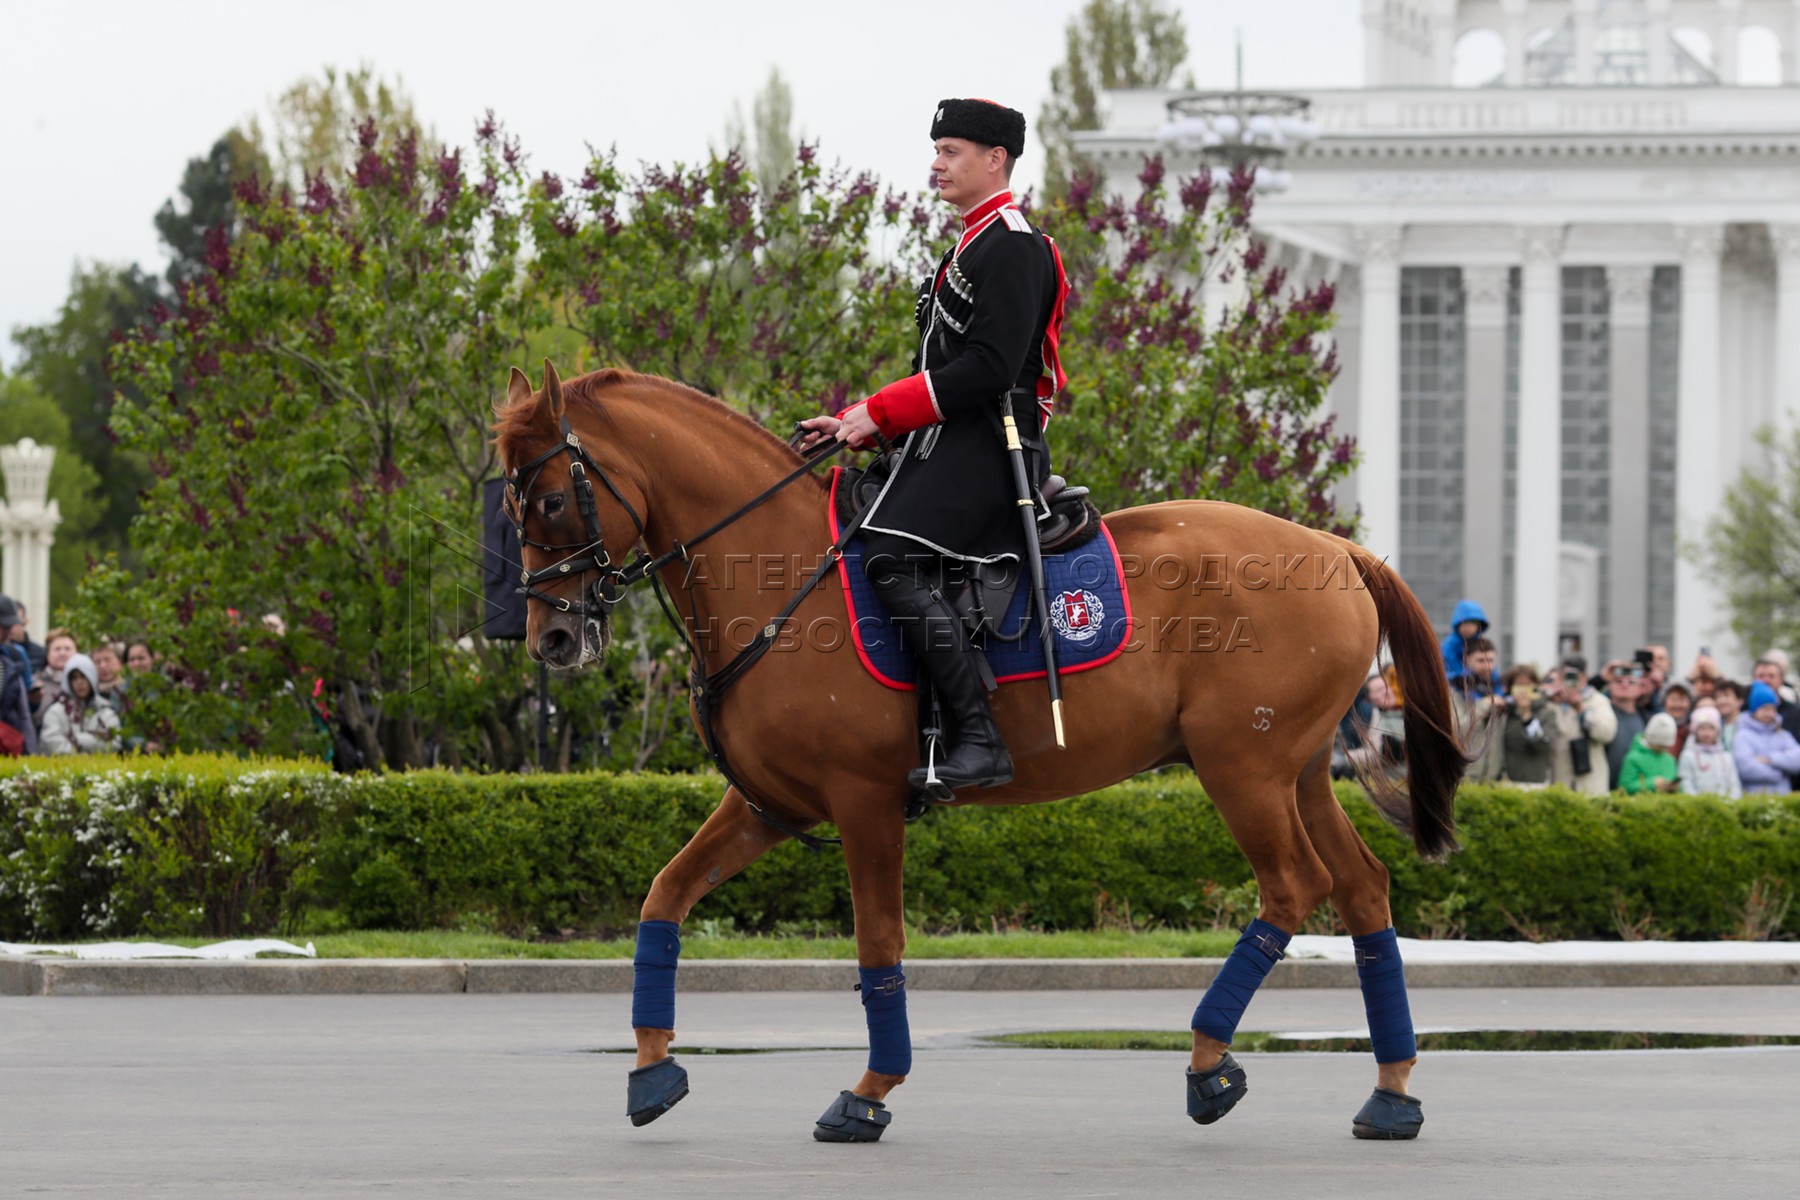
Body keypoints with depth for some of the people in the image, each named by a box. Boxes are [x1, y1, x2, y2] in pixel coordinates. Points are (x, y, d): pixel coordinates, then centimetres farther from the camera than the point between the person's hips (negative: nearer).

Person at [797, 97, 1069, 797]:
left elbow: (987, 369, -19)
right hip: (947, 447, 11)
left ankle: (978, 740, -31)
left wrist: (877, 412, -17)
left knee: (892, 559, -27)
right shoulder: (970, 249, 24)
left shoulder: (1011, 247, -9)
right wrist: (856, 425, 13)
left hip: (989, 445, -11)